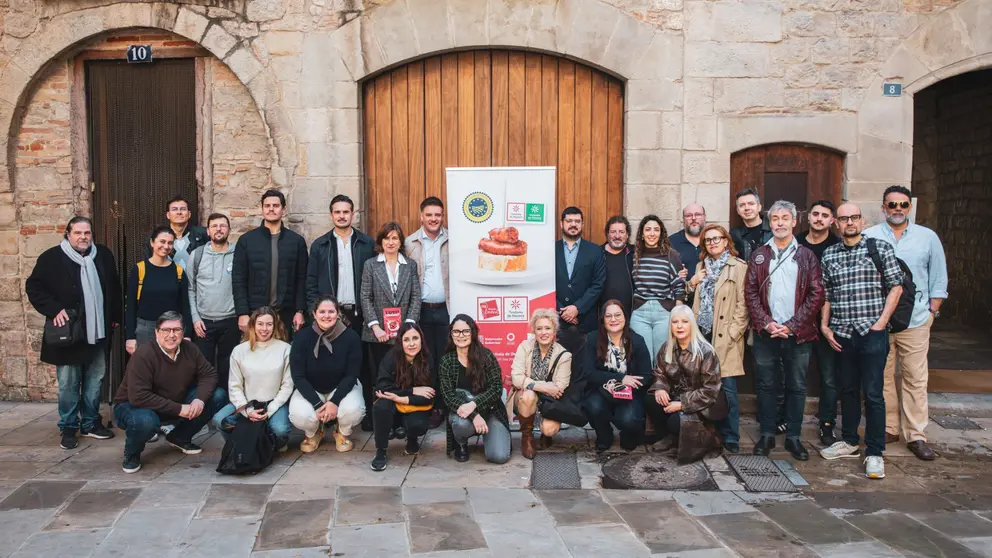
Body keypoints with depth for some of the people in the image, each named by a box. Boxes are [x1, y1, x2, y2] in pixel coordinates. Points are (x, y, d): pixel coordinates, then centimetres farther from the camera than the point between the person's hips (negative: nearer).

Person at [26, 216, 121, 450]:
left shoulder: (103, 255, 7)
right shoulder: (52, 257, -6)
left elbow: (114, 287, 16)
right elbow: (33, 287, -5)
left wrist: (115, 316, 13)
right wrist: (54, 310, -17)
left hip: (98, 332, 4)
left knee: (94, 381, 12)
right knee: (68, 383, 2)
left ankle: (91, 423, 25)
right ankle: (68, 427, 15)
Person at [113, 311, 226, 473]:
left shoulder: (189, 349, -9)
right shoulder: (143, 355, -27)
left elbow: (209, 374, -4)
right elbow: (139, 397, -33)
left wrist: (200, 399, -25)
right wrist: (178, 409, -33)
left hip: (176, 402, 6)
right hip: (134, 405, -6)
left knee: (218, 396, -10)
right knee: (145, 421, -42)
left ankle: (180, 437, 11)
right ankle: (132, 453, -4)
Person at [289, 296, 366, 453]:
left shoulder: (351, 337, -19)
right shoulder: (302, 337, -18)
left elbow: (351, 375, -14)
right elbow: (298, 376, -16)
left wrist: (334, 401, -27)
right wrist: (317, 404, -26)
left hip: (342, 387, 0)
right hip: (310, 389, 0)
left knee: (353, 410, -31)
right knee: (299, 416, -29)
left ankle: (342, 433, 7)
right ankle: (313, 434, 11)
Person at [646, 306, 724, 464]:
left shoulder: (706, 352, -16)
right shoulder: (667, 348, 1)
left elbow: (710, 390, -17)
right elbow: (659, 374, 9)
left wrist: (683, 404, -23)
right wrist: (660, 388, -16)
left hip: (699, 405, -5)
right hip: (675, 397, 5)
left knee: (676, 422, -32)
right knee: (650, 402, -24)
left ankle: (706, 438, 0)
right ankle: (668, 437, 0)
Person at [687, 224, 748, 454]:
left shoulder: (739, 267, -1)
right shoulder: (701, 266, 18)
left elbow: (743, 305, -6)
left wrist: (732, 334, -12)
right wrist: (691, 284, 3)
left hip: (725, 338, -5)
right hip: (702, 334, 5)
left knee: (726, 388, -6)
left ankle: (730, 438, 2)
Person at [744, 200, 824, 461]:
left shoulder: (806, 256, 5)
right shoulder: (759, 256, 9)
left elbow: (816, 295, -2)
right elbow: (750, 292, 4)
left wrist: (791, 325, -10)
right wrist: (766, 323, -10)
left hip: (798, 333, -1)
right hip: (765, 332, 1)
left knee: (797, 387, 6)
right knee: (765, 385, 6)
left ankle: (793, 437, 16)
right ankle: (767, 434, 16)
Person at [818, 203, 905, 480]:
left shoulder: (881, 248, 0)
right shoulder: (829, 255, 9)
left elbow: (896, 286, -1)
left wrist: (881, 322, -8)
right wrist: (824, 325, 3)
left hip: (872, 332, -4)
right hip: (841, 334, 4)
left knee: (873, 393, -3)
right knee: (848, 389, 14)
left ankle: (874, 452, 5)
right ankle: (849, 441, 28)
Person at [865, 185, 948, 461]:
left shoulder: (928, 237, 7)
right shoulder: (867, 238, 2)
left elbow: (939, 278, 11)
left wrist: (932, 312, 5)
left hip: (915, 322, 0)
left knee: (915, 379, 2)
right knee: (883, 378, 7)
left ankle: (916, 435, 10)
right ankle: (888, 429, 19)